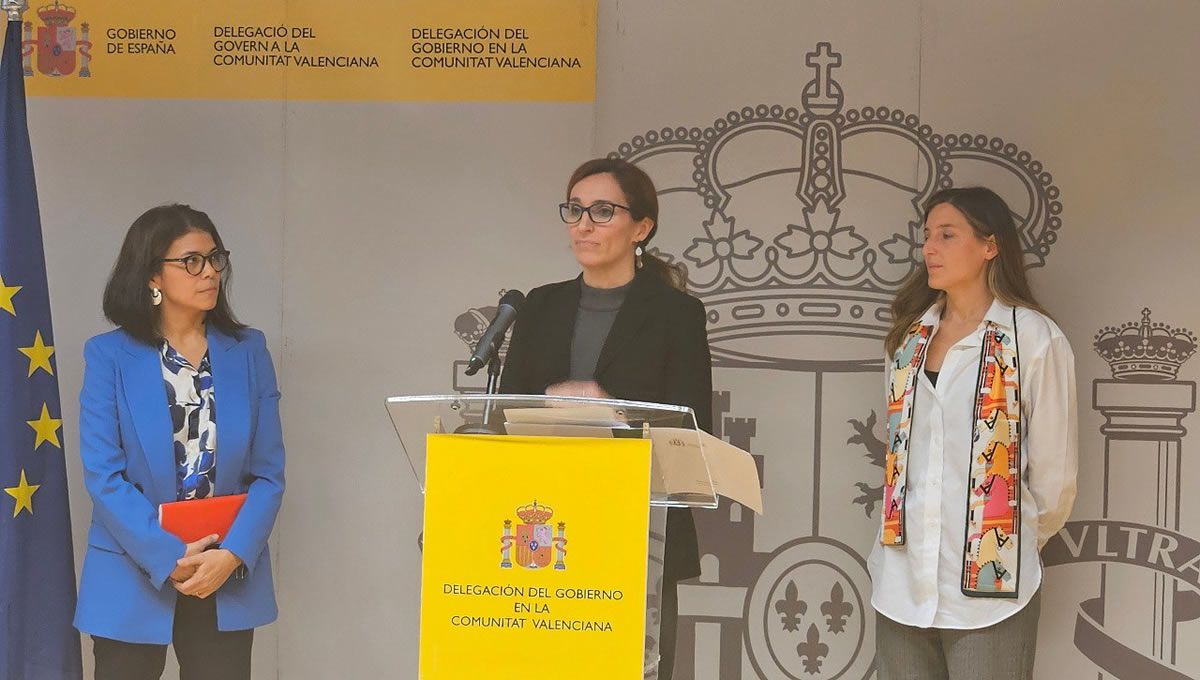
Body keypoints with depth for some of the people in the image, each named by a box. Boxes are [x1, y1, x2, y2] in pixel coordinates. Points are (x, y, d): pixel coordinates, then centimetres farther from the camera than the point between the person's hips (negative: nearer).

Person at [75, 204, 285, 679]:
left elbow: (269, 472, 0)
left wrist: (232, 555, -13)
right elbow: (103, 474, -9)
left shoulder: (248, 351, 3)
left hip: (228, 578, 2)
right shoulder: (109, 355, -4)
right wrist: (169, 560, -17)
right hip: (133, 579, -2)